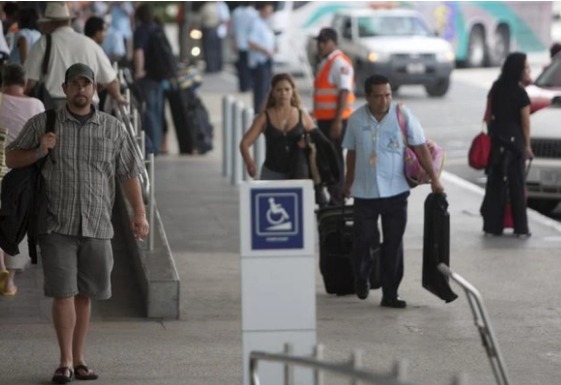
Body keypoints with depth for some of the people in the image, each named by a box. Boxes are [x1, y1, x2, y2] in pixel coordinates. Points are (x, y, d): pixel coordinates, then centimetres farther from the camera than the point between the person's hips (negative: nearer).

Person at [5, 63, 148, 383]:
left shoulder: (114, 128, 9)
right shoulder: (42, 124, 5)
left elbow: (129, 174, 9)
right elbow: (11, 159, 9)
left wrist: (140, 213, 1)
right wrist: (39, 151, -10)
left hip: (97, 225, 2)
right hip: (57, 225, -2)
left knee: (85, 295, 6)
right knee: (63, 293, -8)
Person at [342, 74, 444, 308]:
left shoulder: (403, 115, -6)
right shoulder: (356, 119, -1)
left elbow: (420, 148, -4)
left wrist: (434, 178, -10)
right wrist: (348, 183, 20)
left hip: (395, 192, -1)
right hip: (365, 192, 1)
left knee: (393, 244, 1)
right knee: (363, 240, 5)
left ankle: (390, 294, 8)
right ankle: (361, 280, 32)